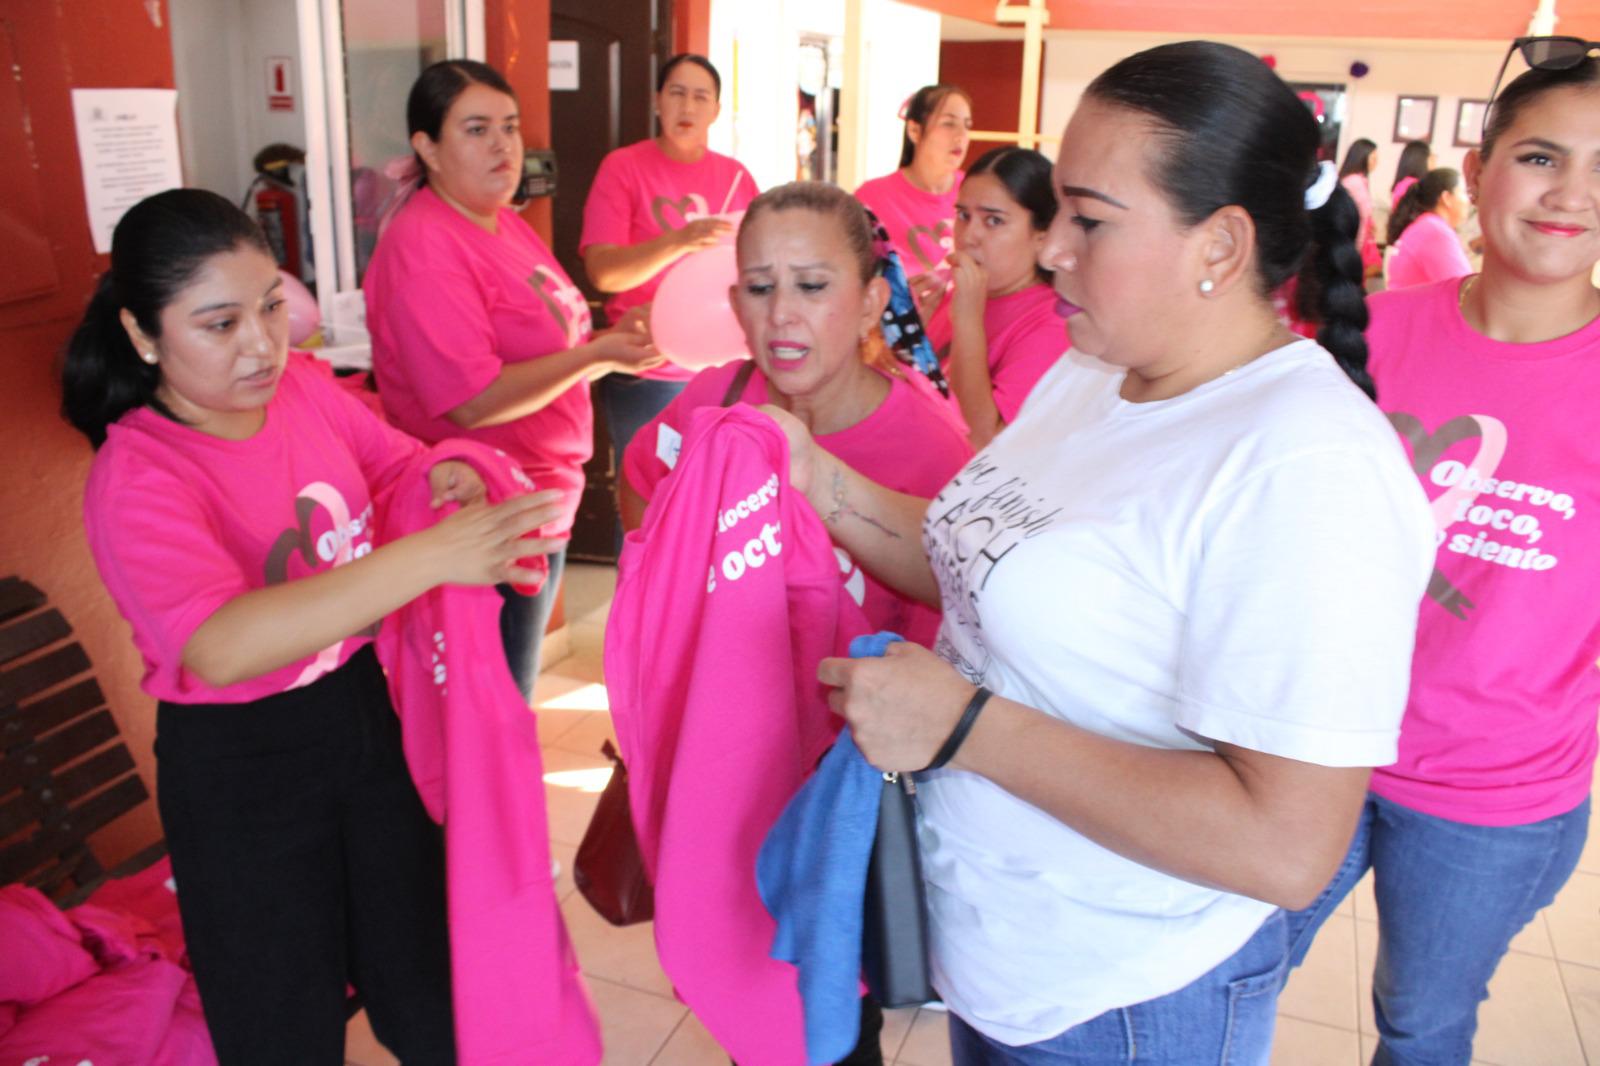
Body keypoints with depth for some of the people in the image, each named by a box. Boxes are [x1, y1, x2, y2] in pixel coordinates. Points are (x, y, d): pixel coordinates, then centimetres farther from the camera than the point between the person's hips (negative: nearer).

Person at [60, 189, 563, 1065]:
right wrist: (430, 557, -50)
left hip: (367, 710, 5)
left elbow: (394, 460, 11)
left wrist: (442, 475, -15)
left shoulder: (303, 386, -8)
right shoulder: (135, 479, -24)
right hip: (242, 769, -5)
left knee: (428, 991, 20)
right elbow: (219, 648, -40)